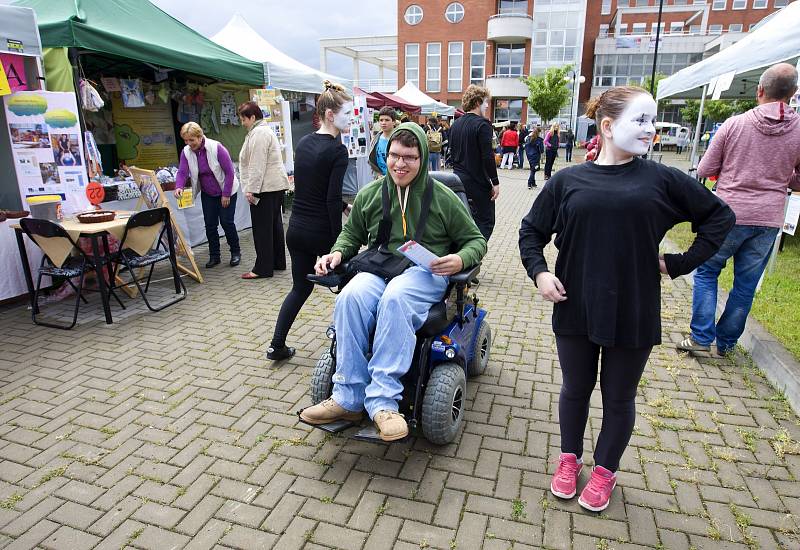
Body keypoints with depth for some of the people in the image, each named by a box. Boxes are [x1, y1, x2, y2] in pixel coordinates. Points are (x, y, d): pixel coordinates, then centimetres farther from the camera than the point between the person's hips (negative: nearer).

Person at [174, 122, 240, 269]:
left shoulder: (216, 148, -21)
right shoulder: (186, 152, -7)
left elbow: (229, 171, -18)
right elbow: (182, 172, -12)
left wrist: (226, 194, -17)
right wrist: (179, 187, -33)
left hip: (226, 192, -4)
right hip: (207, 194, 4)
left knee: (226, 222, -6)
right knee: (210, 224, 1)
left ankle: (236, 252, 12)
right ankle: (214, 256, 13)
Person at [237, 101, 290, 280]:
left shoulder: (258, 133, -13)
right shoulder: (265, 130, 21)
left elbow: (257, 166, -20)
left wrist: (251, 189, -19)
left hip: (266, 188, -11)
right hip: (277, 185, 11)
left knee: (262, 228, -6)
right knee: (275, 224, 14)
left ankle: (263, 268, -1)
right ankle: (278, 262, 21)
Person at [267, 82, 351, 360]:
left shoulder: (303, 143, 8)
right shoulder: (337, 150, -15)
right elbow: (332, 198, -20)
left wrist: (344, 206, 20)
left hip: (297, 228, 7)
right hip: (321, 231, -7)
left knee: (300, 286, 18)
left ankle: (277, 345, 16)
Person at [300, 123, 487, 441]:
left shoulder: (443, 199, 4)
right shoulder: (369, 195, 12)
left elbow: (476, 241, 9)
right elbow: (351, 234, 25)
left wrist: (460, 260, -13)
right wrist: (338, 253, 3)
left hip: (426, 272, -3)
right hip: (379, 268, 3)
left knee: (396, 297, -39)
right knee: (350, 297, -32)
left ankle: (383, 400, -36)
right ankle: (349, 398, -26)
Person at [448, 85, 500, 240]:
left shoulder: (455, 124, 9)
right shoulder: (482, 124, -14)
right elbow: (488, 156, -19)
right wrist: (495, 182, -13)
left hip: (459, 179, 8)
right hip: (478, 182, -7)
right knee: (485, 222, 2)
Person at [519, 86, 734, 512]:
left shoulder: (661, 179, -2)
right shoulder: (569, 180, -1)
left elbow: (720, 216, 7)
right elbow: (531, 230, 8)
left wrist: (679, 264, 0)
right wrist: (539, 272, -7)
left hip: (633, 312, 0)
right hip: (576, 309, 1)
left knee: (619, 397, 15)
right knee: (575, 388, 16)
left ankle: (604, 471, 38)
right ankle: (569, 459, 40)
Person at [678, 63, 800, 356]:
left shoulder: (734, 124, -8)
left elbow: (704, 170, -3)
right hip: (768, 220, 2)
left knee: (706, 271, 13)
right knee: (746, 284, 12)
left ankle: (701, 337, 8)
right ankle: (726, 342, 23)